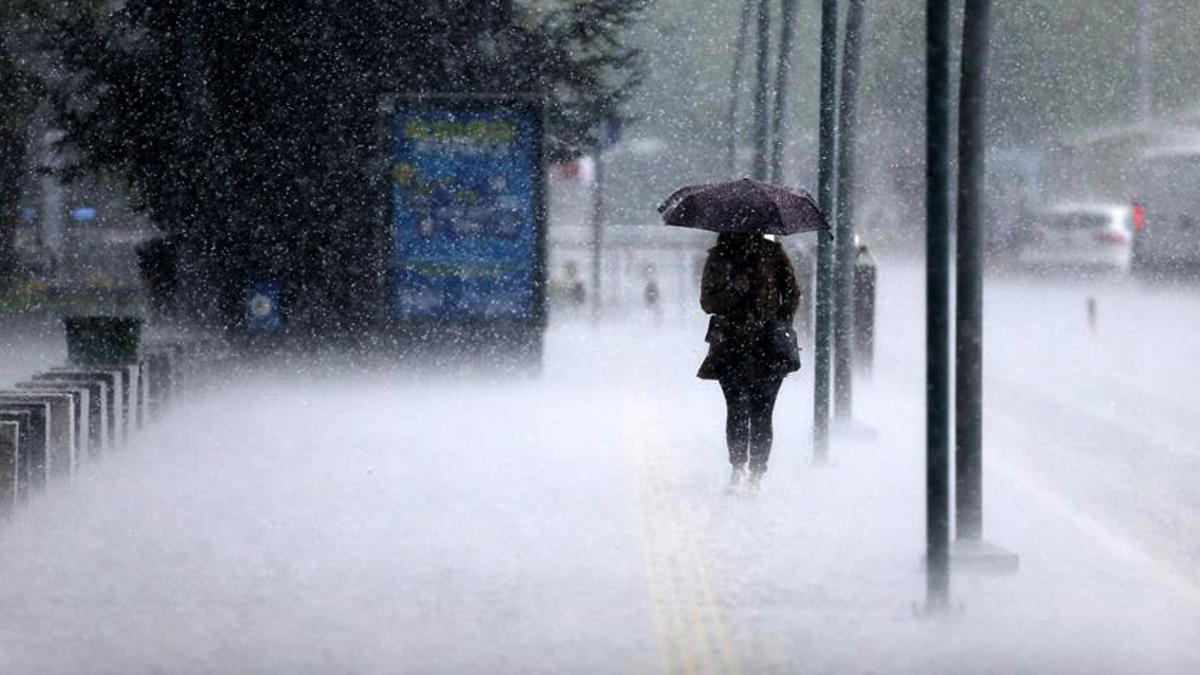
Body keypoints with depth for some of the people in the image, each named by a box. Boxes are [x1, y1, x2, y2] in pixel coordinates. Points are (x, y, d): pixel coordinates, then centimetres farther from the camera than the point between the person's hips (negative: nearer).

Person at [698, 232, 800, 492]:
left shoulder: (772, 253, 7)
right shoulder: (718, 257, 10)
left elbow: (791, 293, 10)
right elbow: (707, 301, 7)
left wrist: (783, 324, -3)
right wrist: (733, 291, -11)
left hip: (767, 345, -1)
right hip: (731, 345, 1)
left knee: (761, 414, -5)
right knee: (736, 409, -8)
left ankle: (756, 475, 0)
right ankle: (737, 468, 6)